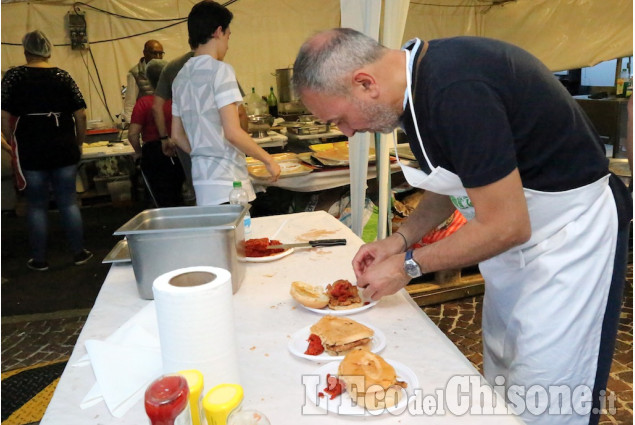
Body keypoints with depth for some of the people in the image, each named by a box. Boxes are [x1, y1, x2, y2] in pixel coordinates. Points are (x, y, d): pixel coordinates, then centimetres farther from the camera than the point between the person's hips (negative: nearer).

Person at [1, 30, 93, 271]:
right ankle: (79, 253, 16)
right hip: (64, 149, 1)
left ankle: (39, 260, 17)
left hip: (31, 151, -1)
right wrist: (78, 143, 11)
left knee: (36, 204, 8)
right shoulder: (63, 76, 3)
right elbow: (81, 115, 0)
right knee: (68, 201, 10)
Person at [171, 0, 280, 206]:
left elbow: (177, 135, 17)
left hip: (201, 176, 8)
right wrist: (268, 160, -7)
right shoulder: (220, 70, -10)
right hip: (227, 182, -8)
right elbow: (232, 132, -17)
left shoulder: (181, 77, 13)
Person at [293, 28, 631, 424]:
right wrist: (401, 239, 0)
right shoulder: (419, 78, -1)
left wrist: (409, 265, -14)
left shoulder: (457, 90, -31)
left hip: (569, 233, -8)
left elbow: (505, 226, -25)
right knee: (500, 382, 18)